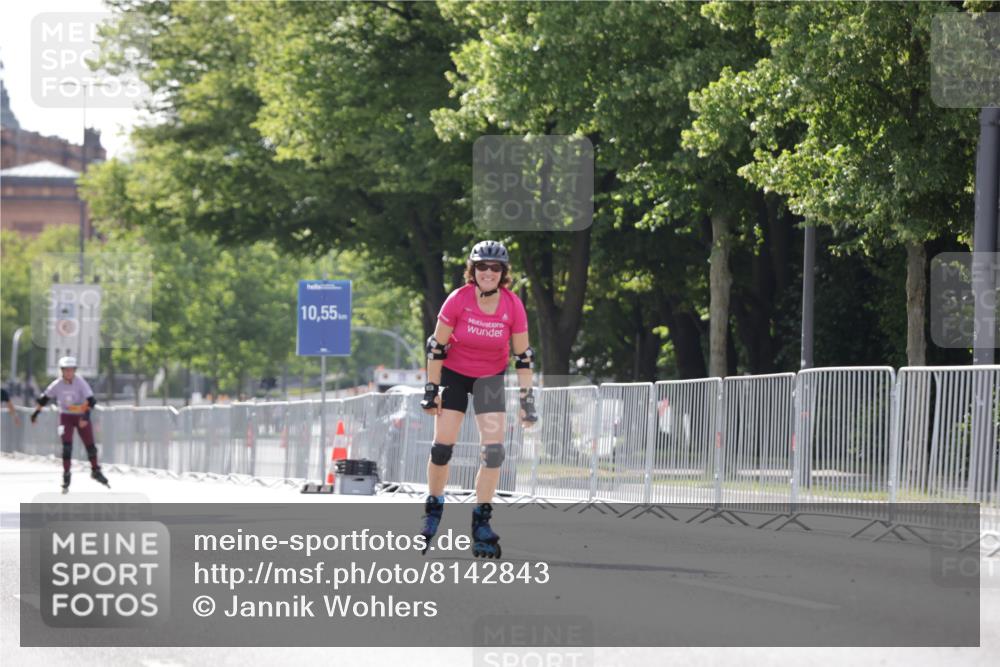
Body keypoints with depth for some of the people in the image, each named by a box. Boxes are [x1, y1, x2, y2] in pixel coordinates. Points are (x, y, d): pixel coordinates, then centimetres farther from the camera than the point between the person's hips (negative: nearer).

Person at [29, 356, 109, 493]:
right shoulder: (57, 384, -12)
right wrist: (36, 412, 6)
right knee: (67, 445, -15)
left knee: (90, 445, 5)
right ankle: (66, 474, -6)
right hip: (66, 416, 0)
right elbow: (45, 397, 3)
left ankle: (95, 470, 27)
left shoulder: (80, 382, -18)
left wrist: (86, 415, -36)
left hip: (81, 416, 0)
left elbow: (91, 399, -24)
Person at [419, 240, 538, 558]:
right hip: (454, 373, -1)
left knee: (493, 450, -11)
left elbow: (523, 356, -8)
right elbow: (437, 346, -12)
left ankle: (481, 523, -3)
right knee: (442, 445, -6)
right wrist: (431, 390, -10)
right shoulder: (458, 300, -21)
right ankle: (433, 510, 16)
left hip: (490, 377, 1)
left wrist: (527, 398, -9)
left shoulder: (513, 306, -17)